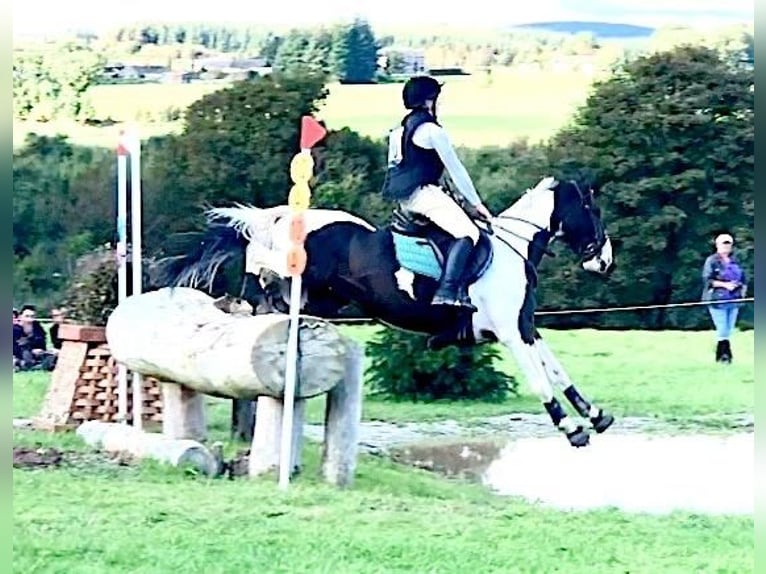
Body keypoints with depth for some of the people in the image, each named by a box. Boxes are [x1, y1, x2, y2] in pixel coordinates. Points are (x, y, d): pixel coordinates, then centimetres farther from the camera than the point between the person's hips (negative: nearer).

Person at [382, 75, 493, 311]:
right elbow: (456, 169, -8)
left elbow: (394, 165, 23)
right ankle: (447, 291, -35)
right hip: (423, 193, -10)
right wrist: (476, 203, -2)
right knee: (467, 233, -20)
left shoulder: (399, 130, 17)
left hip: (403, 198, 10)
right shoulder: (431, 130, -10)